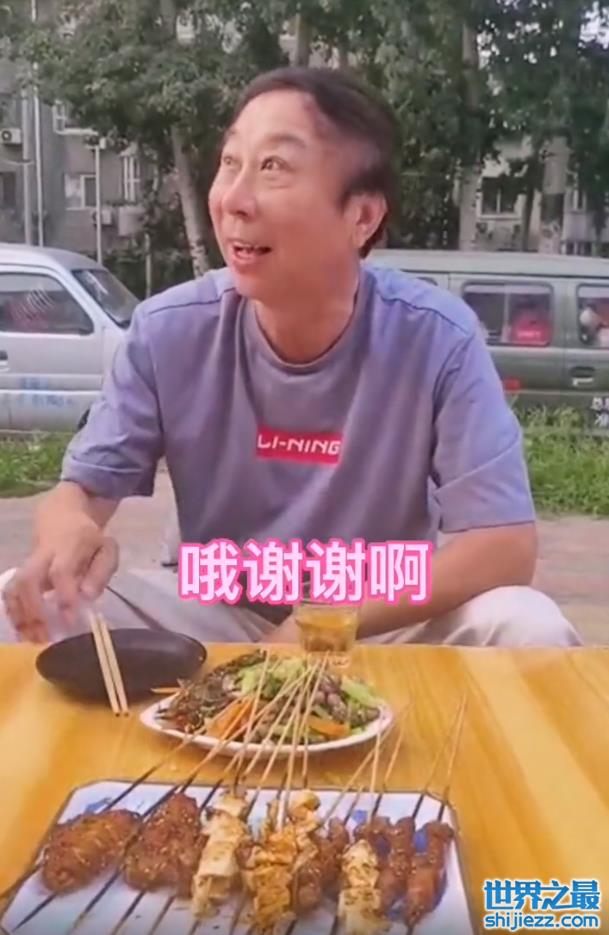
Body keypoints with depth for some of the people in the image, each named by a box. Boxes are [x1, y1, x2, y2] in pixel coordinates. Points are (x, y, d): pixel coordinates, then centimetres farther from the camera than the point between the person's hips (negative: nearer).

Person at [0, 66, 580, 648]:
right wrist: (67, 529, -33)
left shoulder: (437, 337, -19)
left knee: (527, 629, -28)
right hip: (216, 618, 1)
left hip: (385, 627, 0)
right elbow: (83, 487, -6)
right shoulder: (167, 331, -13)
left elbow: (506, 545, -21)